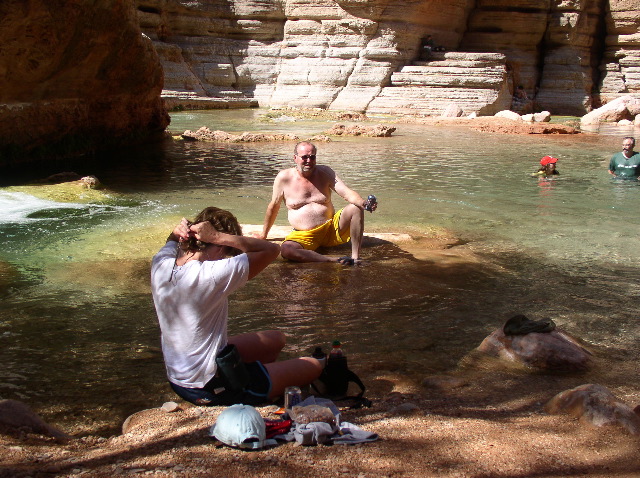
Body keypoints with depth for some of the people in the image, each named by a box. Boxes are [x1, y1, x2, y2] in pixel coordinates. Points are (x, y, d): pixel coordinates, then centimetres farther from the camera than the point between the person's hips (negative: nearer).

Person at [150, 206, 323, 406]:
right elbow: (271, 249, -22)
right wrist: (218, 236, -25)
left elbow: (170, 244, 17)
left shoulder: (159, 265, -8)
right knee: (313, 366, 7)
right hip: (213, 390, -8)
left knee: (275, 339, 23)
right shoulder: (211, 276, -28)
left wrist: (178, 233, -6)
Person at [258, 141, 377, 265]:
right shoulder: (284, 177, -2)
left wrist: (363, 203, -31)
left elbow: (347, 192, -10)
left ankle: (355, 257, -24)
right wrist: (263, 235, 17)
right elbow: (274, 207, 9)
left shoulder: (325, 173, 2)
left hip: (331, 228, 2)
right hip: (304, 235, -2)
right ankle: (334, 260, -39)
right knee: (286, 250, -34)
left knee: (356, 208, -22)